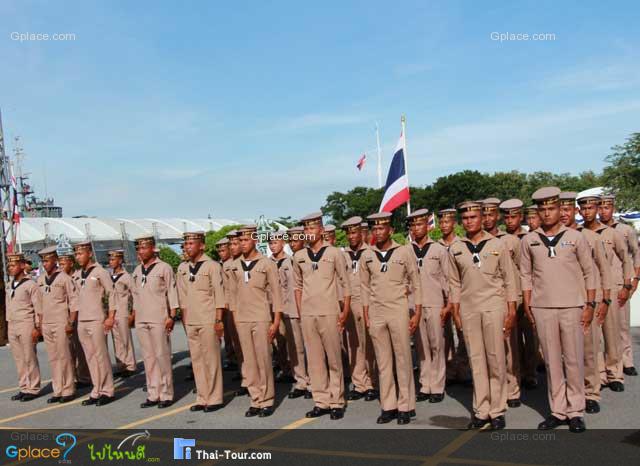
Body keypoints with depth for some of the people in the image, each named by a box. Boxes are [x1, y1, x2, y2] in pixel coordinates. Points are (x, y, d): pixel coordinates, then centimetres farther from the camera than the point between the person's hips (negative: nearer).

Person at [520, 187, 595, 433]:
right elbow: (526, 275, 8)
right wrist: (527, 306, 4)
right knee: (551, 361, 7)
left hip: (572, 307, -1)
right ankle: (557, 410, 18)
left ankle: (575, 411, 15)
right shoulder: (529, 240, 5)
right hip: (542, 308, 1)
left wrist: (590, 304, -1)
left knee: (574, 360, 3)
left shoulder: (575, 237, 2)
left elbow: (589, 273, 4)